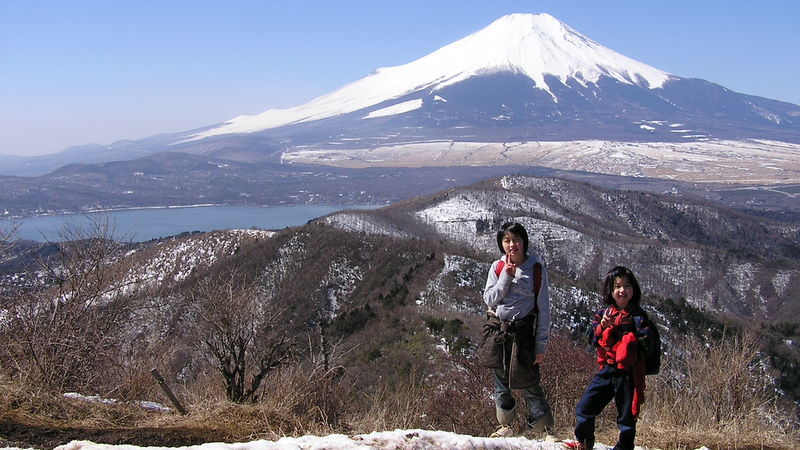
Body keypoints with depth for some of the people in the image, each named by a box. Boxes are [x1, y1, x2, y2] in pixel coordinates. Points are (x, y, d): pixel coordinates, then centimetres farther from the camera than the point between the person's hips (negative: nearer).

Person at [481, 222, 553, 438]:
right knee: (500, 383, 12)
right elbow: (489, 299, -3)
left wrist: (541, 344, -6)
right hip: (496, 330, 3)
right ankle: (506, 426, 29)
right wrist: (507, 276, -12)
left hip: (522, 332, -3)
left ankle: (543, 431, 6)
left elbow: (543, 309, -3)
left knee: (530, 384, -5)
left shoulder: (537, 269, -4)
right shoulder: (497, 267, 4)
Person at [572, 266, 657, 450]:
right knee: (584, 409, 2)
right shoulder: (603, 313, 9)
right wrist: (602, 326, -11)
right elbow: (592, 338, 6)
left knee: (627, 415, 7)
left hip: (628, 372, -3)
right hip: (606, 370, 3)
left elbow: (645, 343, -8)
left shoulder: (638, 315, -2)